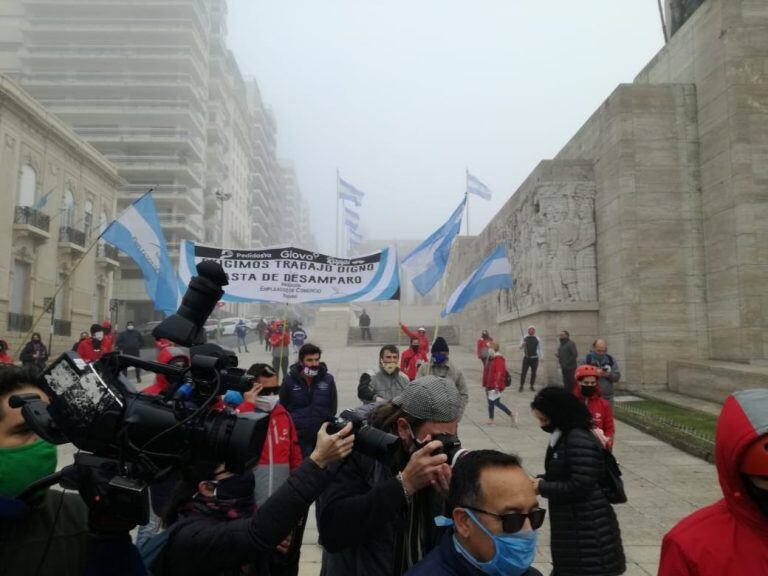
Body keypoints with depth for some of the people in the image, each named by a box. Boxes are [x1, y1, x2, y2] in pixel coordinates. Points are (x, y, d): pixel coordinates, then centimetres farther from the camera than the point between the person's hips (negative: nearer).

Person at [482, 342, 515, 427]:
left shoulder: (499, 359, -15)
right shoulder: (489, 358, 13)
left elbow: (500, 373, -22)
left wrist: (497, 386, -25)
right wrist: (485, 384, 18)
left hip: (495, 386, -9)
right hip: (489, 385, 9)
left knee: (496, 402, -8)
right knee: (490, 403, 11)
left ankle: (511, 414, 7)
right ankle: (491, 420, 19)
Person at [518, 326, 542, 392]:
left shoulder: (537, 339, 5)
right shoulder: (524, 338, 4)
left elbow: (539, 348, 10)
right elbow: (520, 347, 5)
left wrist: (541, 357, 3)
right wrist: (523, 345, -18)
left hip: (535, 358, 1)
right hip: (526, 357, -1)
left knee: (533, 372, 5)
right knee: (523, 372, -4)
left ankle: (532, 386, 15)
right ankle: (521, 386, 2)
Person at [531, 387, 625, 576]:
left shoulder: (579, 440, -22)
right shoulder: (563, 436, 8)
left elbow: (579, 486, -25)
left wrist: (542, 488, -16)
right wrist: (541, 480, 1)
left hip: (588, 528, -10)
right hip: (571, 523, 10)